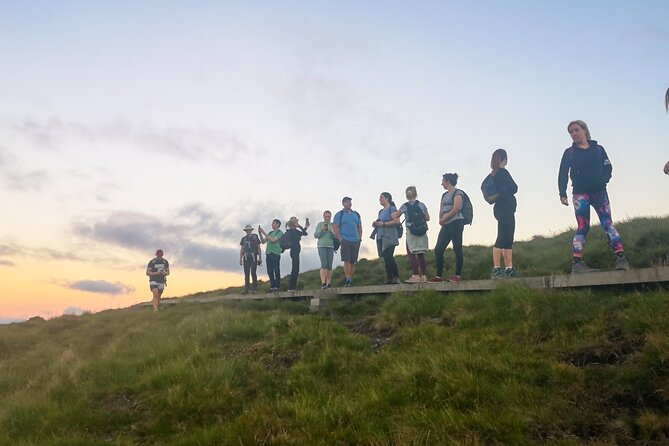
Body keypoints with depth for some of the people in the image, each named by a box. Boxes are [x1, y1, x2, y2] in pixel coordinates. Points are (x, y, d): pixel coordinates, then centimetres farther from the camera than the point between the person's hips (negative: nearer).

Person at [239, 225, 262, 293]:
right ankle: (246, 288, 7)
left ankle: (254, 288, -3)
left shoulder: (255, 237, 2)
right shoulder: (243, 239, 12)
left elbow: (259, 248, 2)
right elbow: (241, 249, 15)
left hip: (253, 257, -4)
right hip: (246, 258, 4)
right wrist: (240, 259, 9)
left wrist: (260, 257, -3)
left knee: (253, 273, -8)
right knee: (246, 273, 4)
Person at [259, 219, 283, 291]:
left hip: (275, 253, -7)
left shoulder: (280, 232, 0)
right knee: (270, 271, 5)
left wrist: (264, 233, -13)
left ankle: (277, 286, -3)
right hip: (268, 253, 7)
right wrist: (260, 234, 4)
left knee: (276, 270, -6)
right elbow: (263, 241, 17)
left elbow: (273, 240, -15)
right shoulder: (270, 232, 21)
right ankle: (272, 286, 11)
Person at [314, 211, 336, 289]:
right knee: (324, 264, -15)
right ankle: (323, 283, -18)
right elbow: (315, 235, 1)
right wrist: (322, 229, -14)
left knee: (329, 266, -3)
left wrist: (331, 231, -16)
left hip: (330, 247, 2)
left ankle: (328, 284, 0)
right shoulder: (320, 224, 6)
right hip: (321, 246, -2)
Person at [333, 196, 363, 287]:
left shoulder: (356, 214, 17)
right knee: (346, 260, -11)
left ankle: (351, 280, 10)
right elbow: (335, 228, -4)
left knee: (353, 262, 4)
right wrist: (340, 239, -12)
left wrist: (360, 238, 6)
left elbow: (359, 227, 19)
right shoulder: (339, 214, 2)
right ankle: (348, 280, -12)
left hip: (355, 241, 4)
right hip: (345, 241, -4)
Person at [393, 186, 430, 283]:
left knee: (411, 254, -1)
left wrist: (394, 214, 34)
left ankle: (416, 275, -11)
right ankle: (424, 276, 9)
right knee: (421, 255, 9)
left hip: (411, 232, -4)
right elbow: (427, 218, 9)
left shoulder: (405, 206, -1)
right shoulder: (422, 205, 4)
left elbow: (396, 216, 13)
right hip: (422, 232, 4)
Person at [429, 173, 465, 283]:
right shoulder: (445, 195, 21)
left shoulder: (457, 192, -2)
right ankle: (439, 276, 6)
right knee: (438, 249, 1)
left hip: (456, 222, -8)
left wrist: (443, 219, -10)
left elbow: (456, 209, -13)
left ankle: (458, 275, -2)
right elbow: (441, 210, 16)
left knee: (457, 249, -6)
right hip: (446, 225, 8)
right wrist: (440, 219, -4)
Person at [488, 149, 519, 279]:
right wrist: (507, 190, 8)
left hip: (500, 208, 9)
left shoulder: (492, 175, 13)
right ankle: (496, 269, -14)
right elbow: (514, 188, -9)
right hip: (506, 209, -9)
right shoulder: (503, 172, -10)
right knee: (502, 239, -11)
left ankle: (509, 269, 11)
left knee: (508, 240, 10)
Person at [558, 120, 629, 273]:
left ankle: (621, 257, -14)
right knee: (583, 226, -9)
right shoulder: (569, 152, 7)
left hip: (599, 191, 2)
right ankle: (577, 262, -10)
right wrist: (562, 194, -8)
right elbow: (563, 174, 1)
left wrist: (603, 180, -11)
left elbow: (608, 167, 9)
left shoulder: (598, 149, 12)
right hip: (580, 193, -2)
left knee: (607, 222, -8)